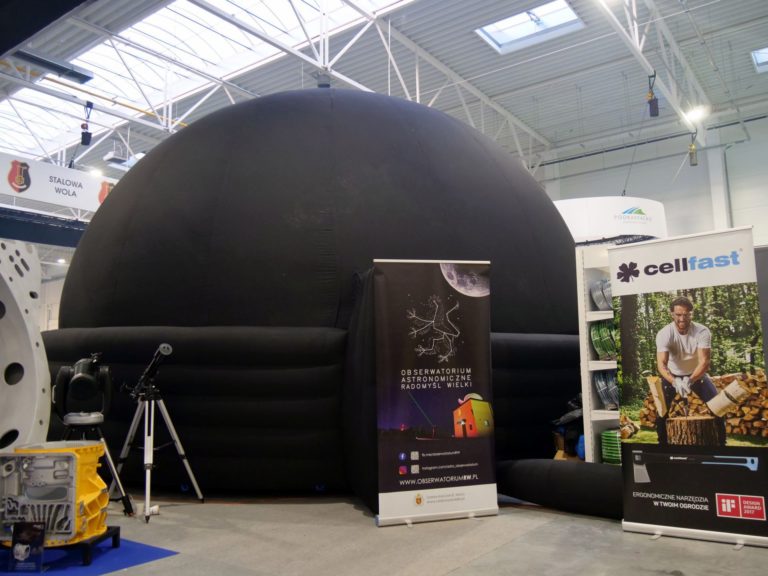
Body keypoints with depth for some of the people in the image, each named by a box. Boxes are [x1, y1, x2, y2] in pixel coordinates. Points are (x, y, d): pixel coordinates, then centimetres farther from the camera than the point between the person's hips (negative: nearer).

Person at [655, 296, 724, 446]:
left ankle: (722, 442, 13)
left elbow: (704, 362, -31)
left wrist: (689, 381, -48)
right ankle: (662, 443, 10)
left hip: (697, 374, 1)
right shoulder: (664, 334, -27)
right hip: (672, 376, -1)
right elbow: (661, 364, -35)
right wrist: (674, 382, -54)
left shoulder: (702, 332, -25)